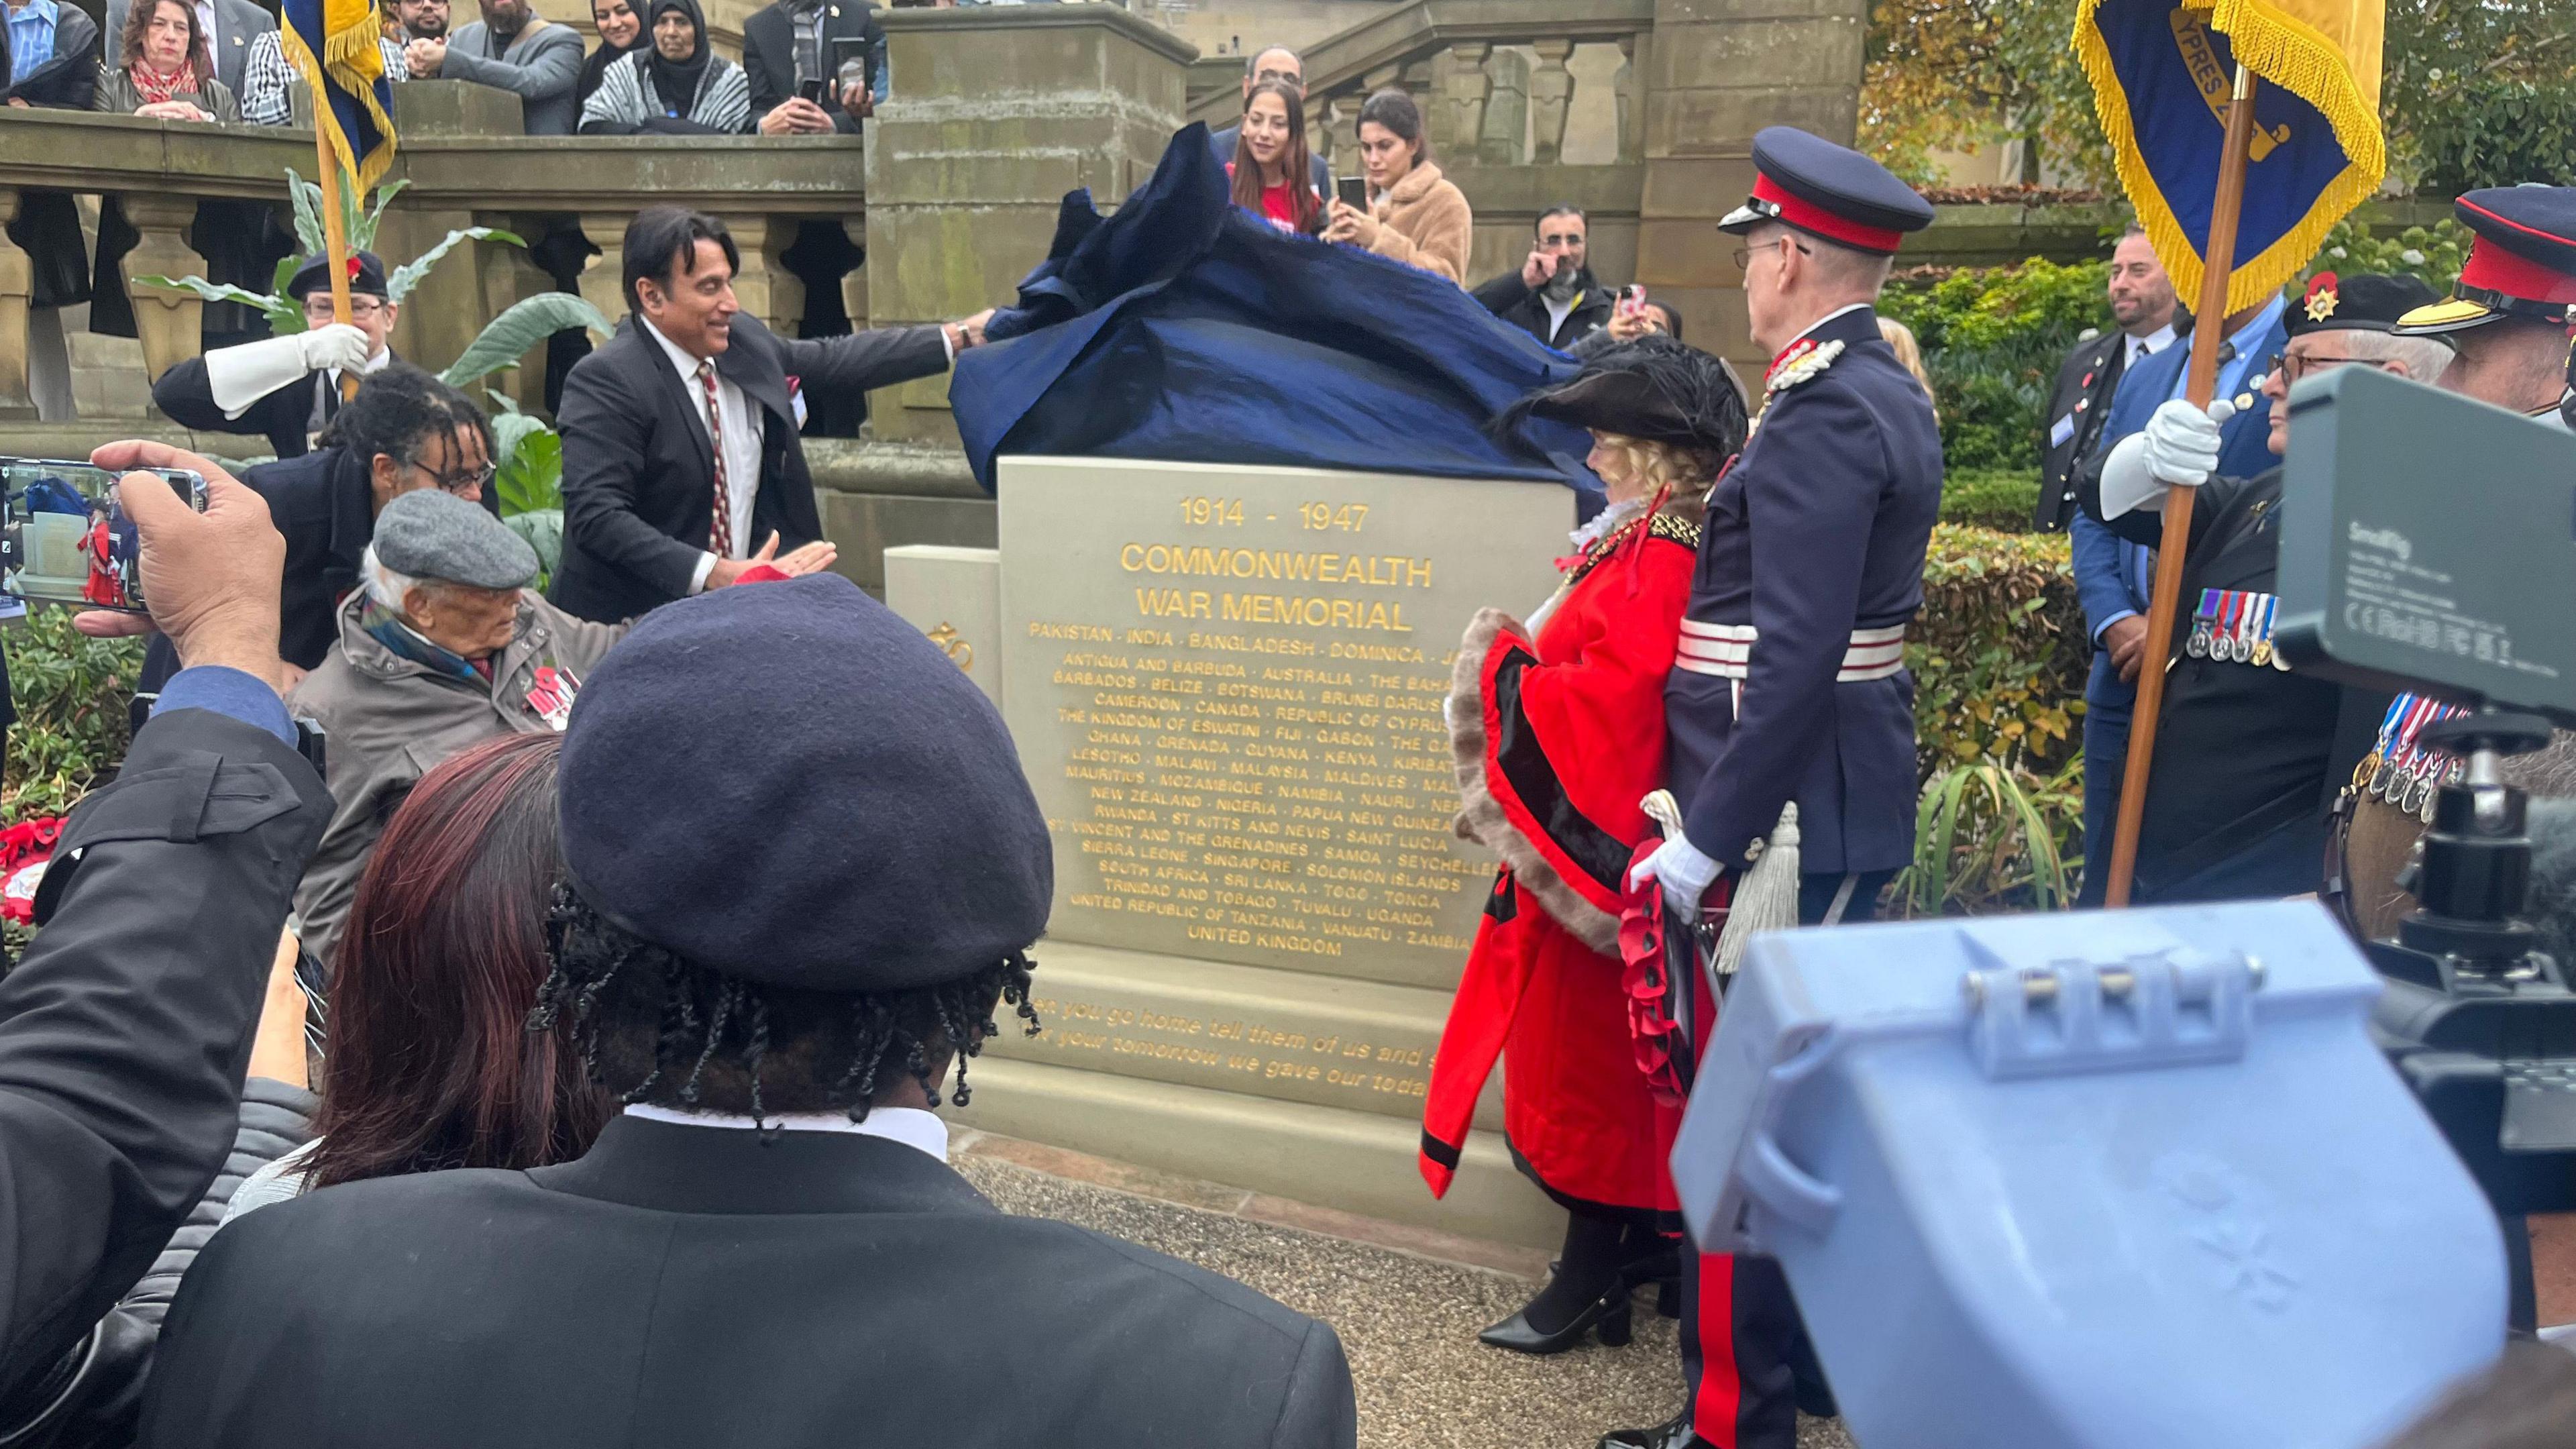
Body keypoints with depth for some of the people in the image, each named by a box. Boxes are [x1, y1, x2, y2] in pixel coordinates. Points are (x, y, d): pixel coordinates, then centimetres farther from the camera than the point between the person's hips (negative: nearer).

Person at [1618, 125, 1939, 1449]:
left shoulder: (1822, 416, -18)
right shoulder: (1891, 394, 12)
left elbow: (1796, 659, -25)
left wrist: (1705, 843, -23)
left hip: (1784, 812, -10)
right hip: (1850, 802, 10)